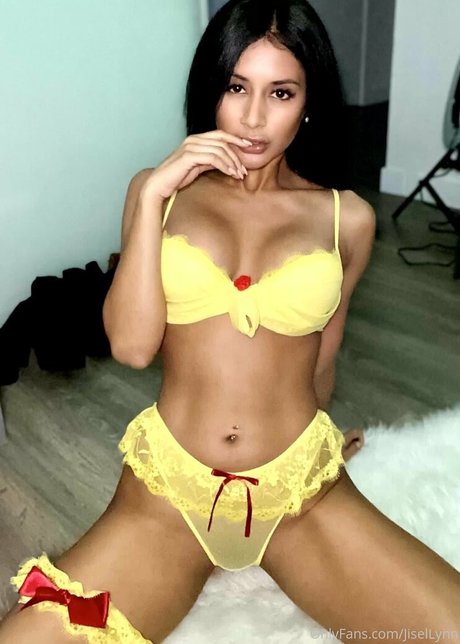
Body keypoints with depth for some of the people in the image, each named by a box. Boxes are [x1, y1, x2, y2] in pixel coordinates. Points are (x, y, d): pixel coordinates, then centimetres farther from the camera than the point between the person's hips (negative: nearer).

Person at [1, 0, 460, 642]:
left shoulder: (347, 218, 2)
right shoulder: (160, 190, 4)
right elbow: (131, 345, -8)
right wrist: (152, 195, -13)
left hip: (303, 492, 1)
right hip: (167, 487, 0)